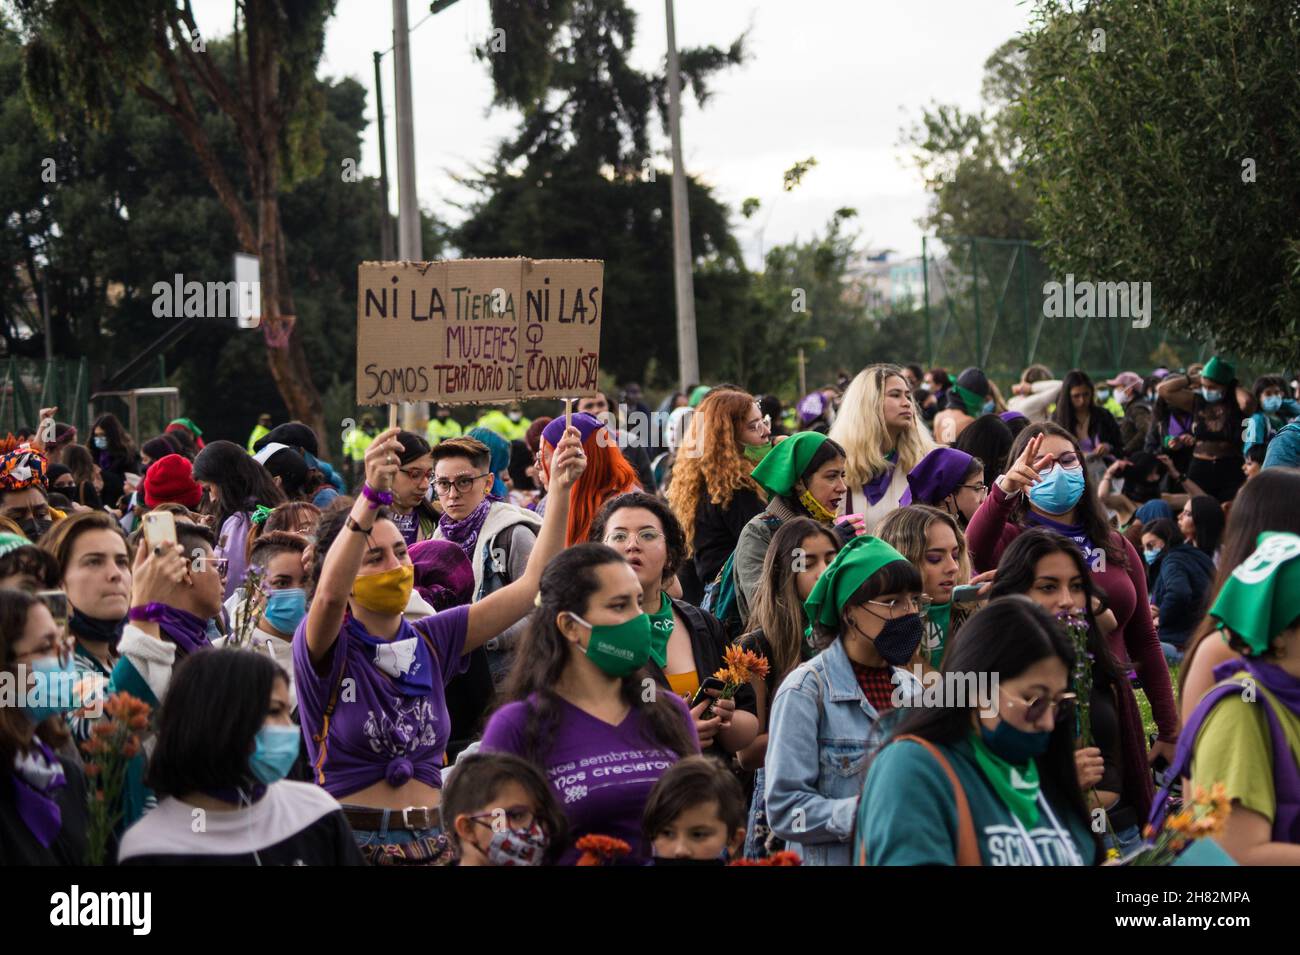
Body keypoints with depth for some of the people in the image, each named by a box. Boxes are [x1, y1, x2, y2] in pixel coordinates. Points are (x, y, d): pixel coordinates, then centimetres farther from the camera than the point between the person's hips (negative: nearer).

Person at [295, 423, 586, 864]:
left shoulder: (432, 641, 8)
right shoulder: (328, 649, -5)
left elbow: (532, 583, 6)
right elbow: (330, 593, -28)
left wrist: (560, 490, -6)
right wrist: (370, 495, -40)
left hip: (432, 842, 4)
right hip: (351, 844, -4)